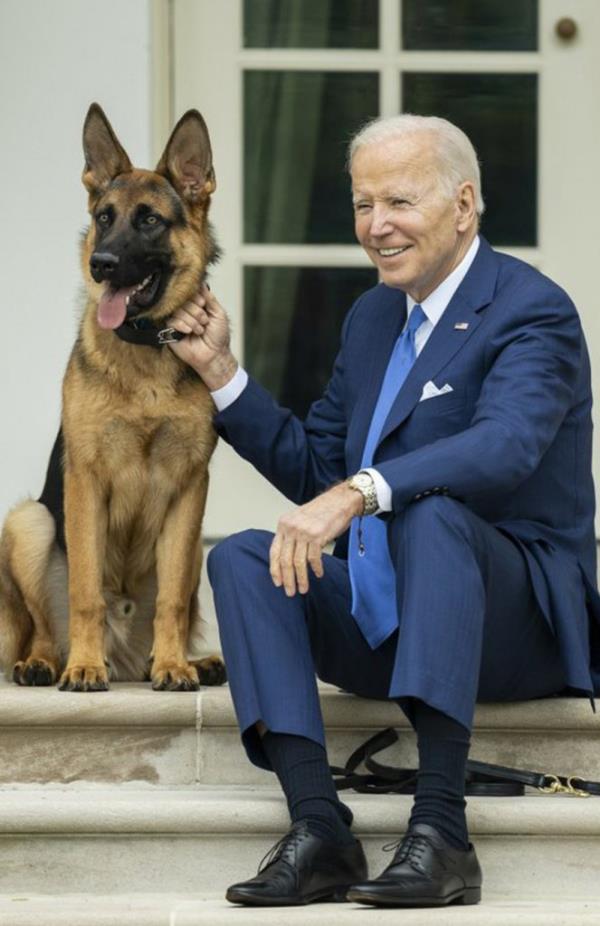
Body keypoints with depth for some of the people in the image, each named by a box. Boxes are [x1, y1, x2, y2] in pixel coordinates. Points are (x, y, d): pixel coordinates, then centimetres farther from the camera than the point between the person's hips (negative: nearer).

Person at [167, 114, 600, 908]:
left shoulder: (533, 312, -10)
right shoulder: (372, 317, 16)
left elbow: (505, 448, -30)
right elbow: (313, 469, 19)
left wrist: (357, 493, -42)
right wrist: (219, 370, 9)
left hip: (517, 618, -7)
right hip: (381, 619, 7)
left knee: (432, 513, -36)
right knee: (240, 559, -15)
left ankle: (440, 830, -41)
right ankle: (319, 829, -29)